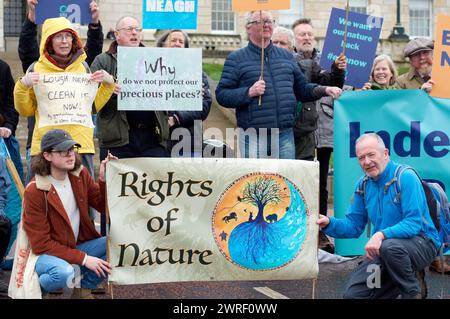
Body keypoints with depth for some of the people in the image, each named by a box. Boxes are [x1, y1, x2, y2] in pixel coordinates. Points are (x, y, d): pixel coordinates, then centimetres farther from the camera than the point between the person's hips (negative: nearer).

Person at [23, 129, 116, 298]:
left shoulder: (80, 174, -3)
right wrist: (83, 258, -23)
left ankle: (84, 288, 5)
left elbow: (102, 206, 8)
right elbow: (41, 244, -19)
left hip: (79, 245, 6)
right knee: (64, 272, -38)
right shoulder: (34, 191, -20)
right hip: (47, 253, -6)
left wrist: (104, 179, -12)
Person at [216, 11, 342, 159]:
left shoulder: (287, 56, 17)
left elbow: (302, 89, 20)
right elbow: (221, 95, -3)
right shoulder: (236, 58, 4)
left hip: (285, 135, 4)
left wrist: (324, 90, 4)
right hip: (253, 136, -4)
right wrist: (249, 92, -16)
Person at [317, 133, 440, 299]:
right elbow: (353, 226, 6)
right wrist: (329, 223, -13)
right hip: (383, 247, 6)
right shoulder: (363, 185, 5)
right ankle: (408, 276, 13)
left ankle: (413, 291, -11)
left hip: (420, 241, -6)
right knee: (353, 293, -5)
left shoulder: (406, 177, -17)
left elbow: (414, 223, -24)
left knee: (389, 246, -39)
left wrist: (382, 235, -37)